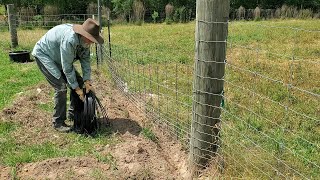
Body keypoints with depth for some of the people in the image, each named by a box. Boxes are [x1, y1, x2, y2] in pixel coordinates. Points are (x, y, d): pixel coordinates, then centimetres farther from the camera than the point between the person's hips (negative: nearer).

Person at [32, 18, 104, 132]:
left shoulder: (84, 40, -14)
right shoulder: (69, 40, -39)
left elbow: (85, 60, -6)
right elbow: (67, 68, -33)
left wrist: (87, 82, -14)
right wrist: (76, 88, -25)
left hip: (58, 58, 9)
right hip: (43, 55, -8)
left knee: (79, 81, 4)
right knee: (61, 86, -20)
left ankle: (73, 113, 18)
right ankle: (58, 122, -6)